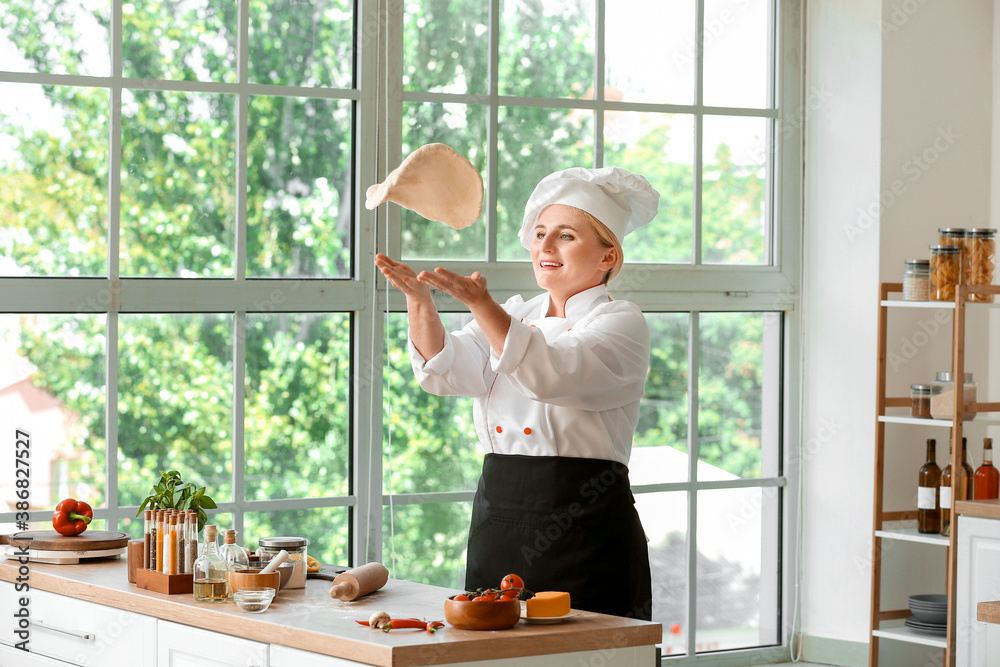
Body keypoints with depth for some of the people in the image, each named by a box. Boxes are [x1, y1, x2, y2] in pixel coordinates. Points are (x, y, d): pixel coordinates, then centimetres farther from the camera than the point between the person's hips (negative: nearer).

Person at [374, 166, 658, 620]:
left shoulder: (621, 324, -3)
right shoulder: (515, 317, 15)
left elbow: (551, 374, -23)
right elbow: (446, 369, -2)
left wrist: (479, 303, -35)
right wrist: (419, 300, -20)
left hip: (584, 538, -5)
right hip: (499, 527, 5)